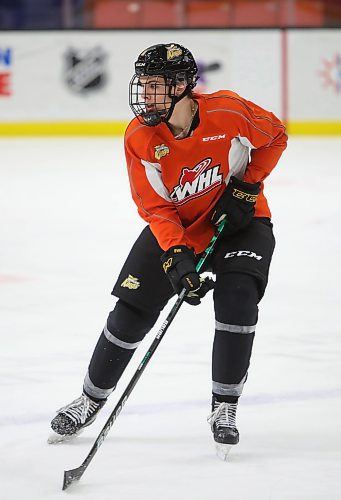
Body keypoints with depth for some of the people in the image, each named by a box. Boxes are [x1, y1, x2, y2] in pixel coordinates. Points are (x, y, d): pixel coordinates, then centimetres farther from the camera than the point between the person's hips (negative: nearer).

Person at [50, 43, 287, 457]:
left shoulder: (228, 112, -25)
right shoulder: (139, 138, -19)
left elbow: (275, 137, -5)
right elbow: (155, 208, -17)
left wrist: (246, 186, -14)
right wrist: (175, 254, -31)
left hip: (239, 222, -2)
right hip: (174, 227, 2)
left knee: (237, 300, -23)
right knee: (131, 311, -3)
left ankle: (224, 408, -8)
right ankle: (91, 399, 17)